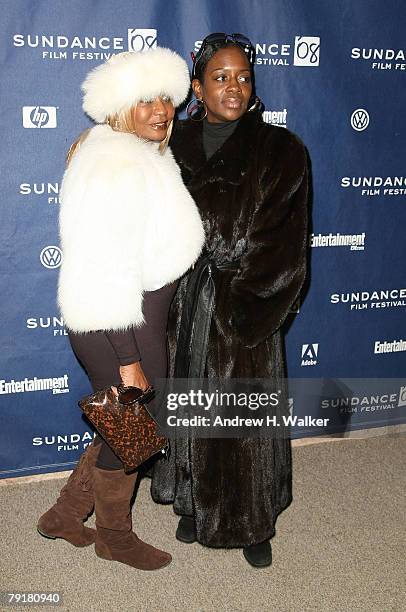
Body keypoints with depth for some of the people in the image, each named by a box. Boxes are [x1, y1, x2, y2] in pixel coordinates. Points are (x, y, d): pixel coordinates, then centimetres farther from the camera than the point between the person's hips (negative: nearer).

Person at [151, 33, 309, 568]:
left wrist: (233, 304, -14)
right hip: (183, 311, 2)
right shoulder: (172, 147, 3)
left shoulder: (281, 152, -5)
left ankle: (253, 524, 31)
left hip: (247, 317, -2)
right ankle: (193, 506, 39)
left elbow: (283, 247, -10)